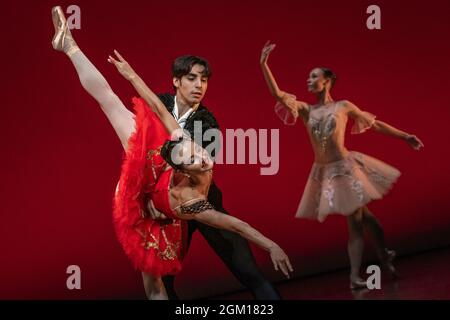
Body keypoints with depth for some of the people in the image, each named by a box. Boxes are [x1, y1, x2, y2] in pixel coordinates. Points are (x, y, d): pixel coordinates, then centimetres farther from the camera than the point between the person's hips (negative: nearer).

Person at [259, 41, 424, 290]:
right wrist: (264, 64, -12)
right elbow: (277, 94, -4)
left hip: (345, 167, -3)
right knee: (358, 218, 11)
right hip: (324, 172, 3)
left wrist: (405, 137, 6)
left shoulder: (343, 106, -1)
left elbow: (375, 124, 7)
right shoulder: (306, 109, 6)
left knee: (357, 221, 0)